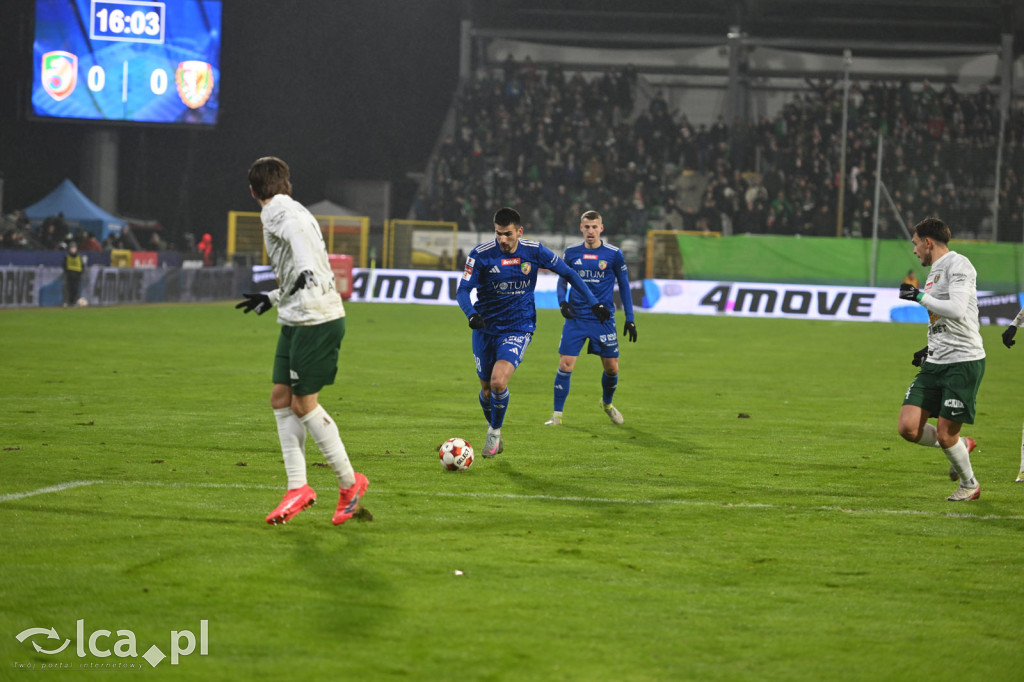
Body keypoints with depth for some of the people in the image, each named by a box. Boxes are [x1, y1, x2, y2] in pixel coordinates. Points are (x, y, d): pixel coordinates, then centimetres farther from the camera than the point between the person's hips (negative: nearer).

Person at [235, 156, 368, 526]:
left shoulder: (277, 210, -8)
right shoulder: (292, 210, 21)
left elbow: (300, 233, -32)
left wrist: (305, 269, -49)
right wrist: (272, 299, 38)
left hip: (317, 321, -10)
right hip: (296, 320, 10)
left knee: (303, 404, -4)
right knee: (281, 398, 6)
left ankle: (349, 482, 8)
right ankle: (298, 487, 8)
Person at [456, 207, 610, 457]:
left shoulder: (534, 251, -7)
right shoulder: (481, 254, -11)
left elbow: (569, 273, 5)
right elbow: (463, 290, -12)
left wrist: (593, 303, 3)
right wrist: (471, 314, -33)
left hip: (518, 329, -2)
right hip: (485, 328, 2)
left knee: (498, 382, -22)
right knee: (486, 389, 10)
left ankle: (494, 433, 2)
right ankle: (494, 434, 38)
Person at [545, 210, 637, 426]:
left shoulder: (614, 254, -2)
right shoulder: (571, 253, 2)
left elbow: (624, 286, 6)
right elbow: (562, 280, 14)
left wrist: (630, 319, 4)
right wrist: (562, 301, -7)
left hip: (603, 319, 0)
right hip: (575, 317, 0)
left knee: (612, 367, 4)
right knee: (565, 364, -9)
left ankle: (607, 403, 34)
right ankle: (557, 414, -1)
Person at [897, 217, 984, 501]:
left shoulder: (958, 265, -10)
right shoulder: (934, 272, 19)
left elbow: (957, 310, -24)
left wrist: (920, 297, -18)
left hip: (964, 361, -8)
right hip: (936, 362, 8)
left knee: (945, 435, -6)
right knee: (908, 427, -5)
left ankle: (969, 484, 20)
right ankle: (960, 446, 21)